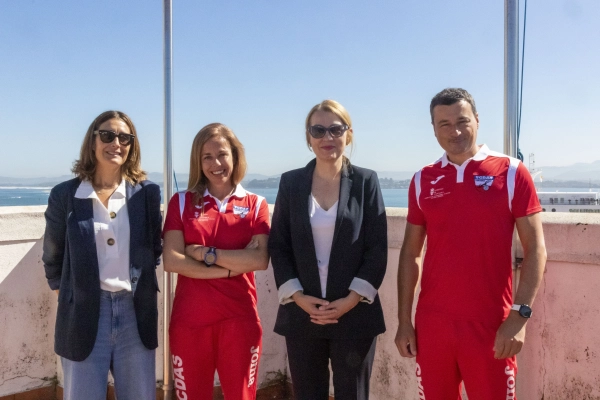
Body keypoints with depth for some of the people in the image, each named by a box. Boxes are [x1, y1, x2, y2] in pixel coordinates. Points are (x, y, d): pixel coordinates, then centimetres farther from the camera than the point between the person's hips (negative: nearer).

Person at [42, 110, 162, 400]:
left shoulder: (147, 193, 2)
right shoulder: (64, 195, -1)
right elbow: (52, 257, 11)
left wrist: (142, 283, 11)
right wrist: (66, 294, 13)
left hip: (135, 314, 2)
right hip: (83, 314, -1)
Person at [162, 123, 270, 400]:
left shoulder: (256, 204, 5)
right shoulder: (182, 202, 4)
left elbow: (260, 259, -9)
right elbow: (172, 261, -7)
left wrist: (206, 253, -11)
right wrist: (232, 267, -12)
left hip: (239, 320, 0)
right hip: (189, 320, 0)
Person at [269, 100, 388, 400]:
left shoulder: (366, 181, 1)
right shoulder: (291, 182, 5)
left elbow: (378, 248, -3)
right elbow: (278, 246, 3)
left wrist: (351, 300, -12)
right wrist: (297, 297, -9)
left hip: (354, 315, -1)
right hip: (302, 314, 2)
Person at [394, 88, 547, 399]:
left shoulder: (511, 173, -3)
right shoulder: (423, 181, 5)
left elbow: (535, 249, -4)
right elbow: (410, 253, 8)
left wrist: (519, 315, -12)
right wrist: (404, 320, 4)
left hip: (491, 323, -2)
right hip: (432, 323, 3)